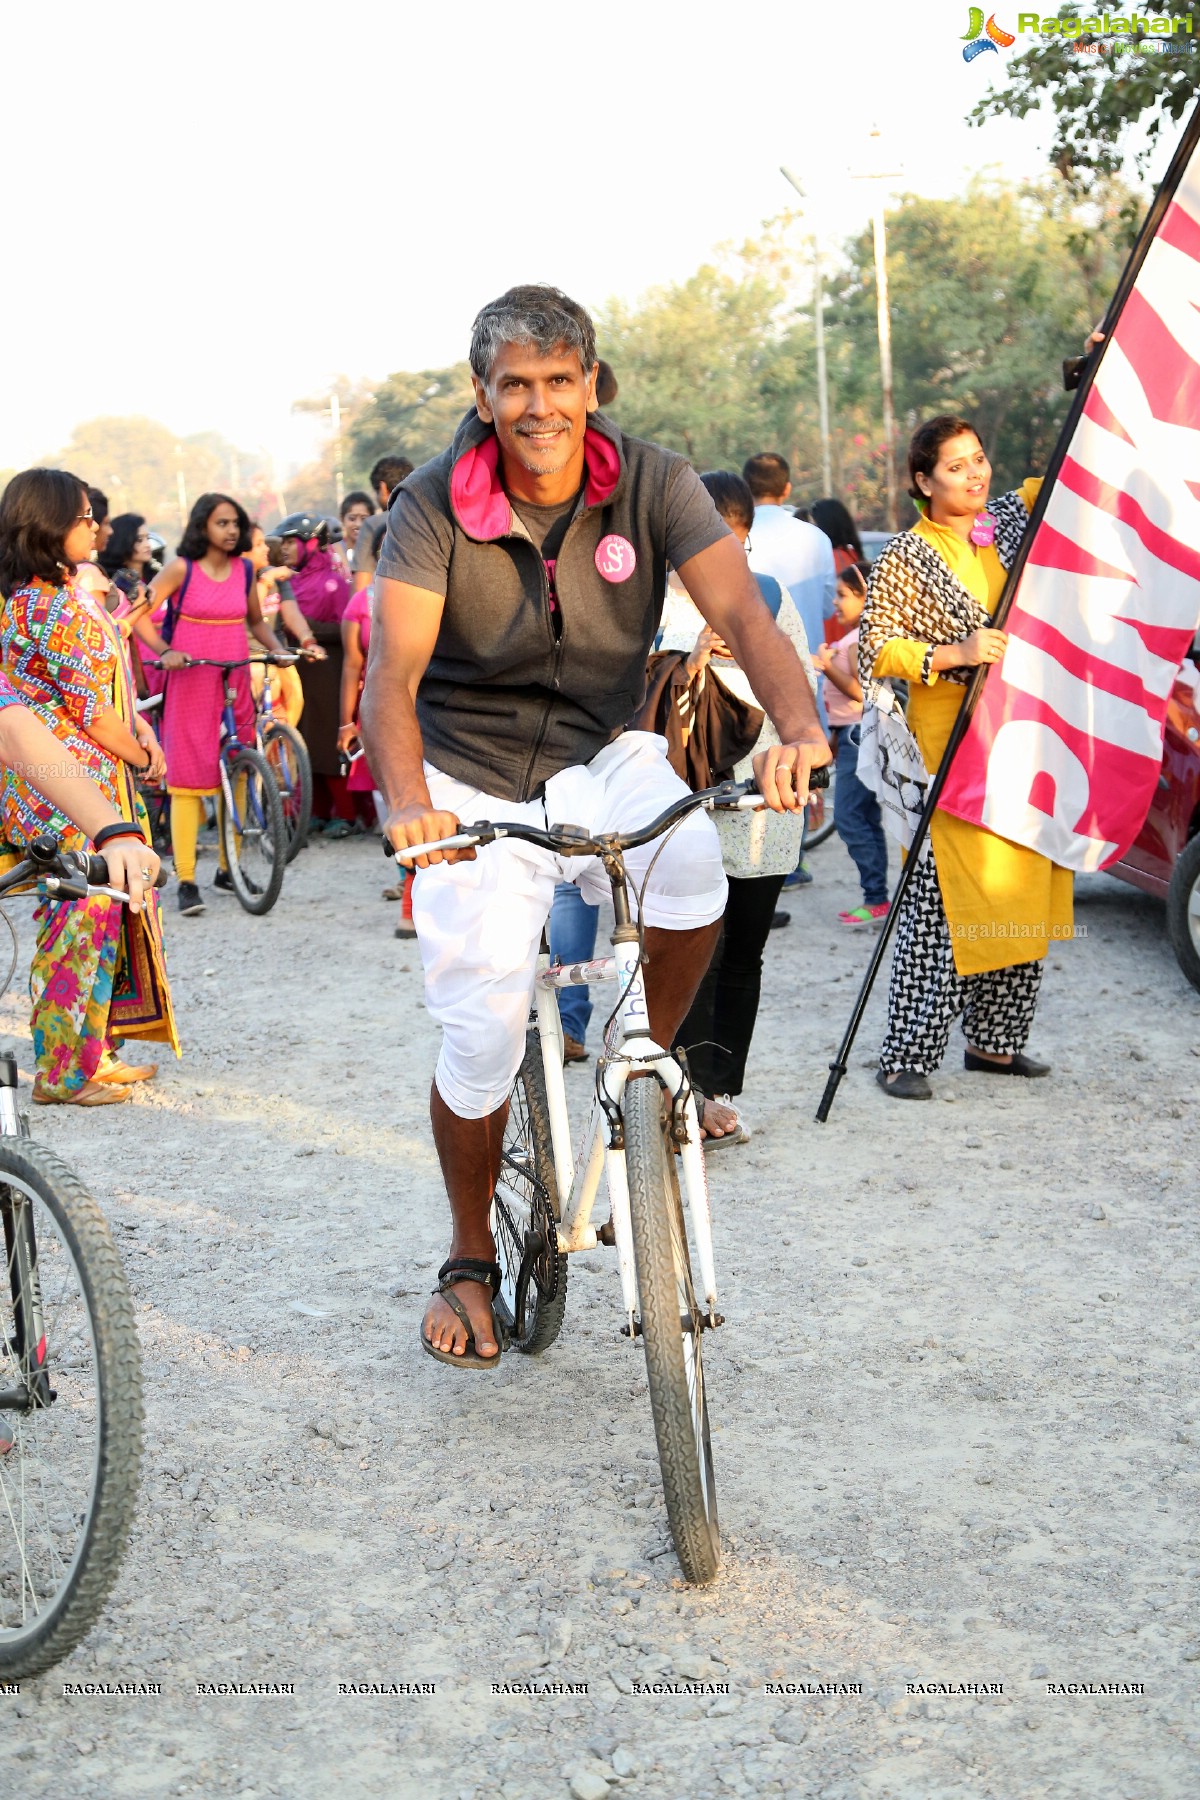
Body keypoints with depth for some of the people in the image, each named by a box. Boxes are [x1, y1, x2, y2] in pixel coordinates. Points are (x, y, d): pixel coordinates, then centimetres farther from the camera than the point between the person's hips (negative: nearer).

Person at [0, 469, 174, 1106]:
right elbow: (94, 712, -17)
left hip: (83, 782, 10)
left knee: (108, 910, 14)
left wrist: (136, 726, 3)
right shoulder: (60, 607, -18)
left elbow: (100, 687, 18)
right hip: (68, 789, -10)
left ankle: (96, 1051, 23)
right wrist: (139, 754, 0)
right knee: (84, 916, -4)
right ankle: (66, 1072, 5)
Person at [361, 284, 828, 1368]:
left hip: (601, 758, 1)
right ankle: (470, 1263, 19)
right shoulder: (435, 506, -16)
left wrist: (800, 726, -45)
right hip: (473, 786, -1)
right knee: (483, 1038, -7)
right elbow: (393, 674, -26)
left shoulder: (652, 483, -12)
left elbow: (741, 610, -25)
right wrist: (407, 801, -46)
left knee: (691, 866, -33)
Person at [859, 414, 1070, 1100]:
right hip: (948, 742, -6)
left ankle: (994, 1040, 20)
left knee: (1024, 887, 8)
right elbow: (876, 649, -9)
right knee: (943, 897, -9)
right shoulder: (907, 557, -5)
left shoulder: (1011, 521, 10)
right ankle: (906, 1058, -4)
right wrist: (957, 652, -20)